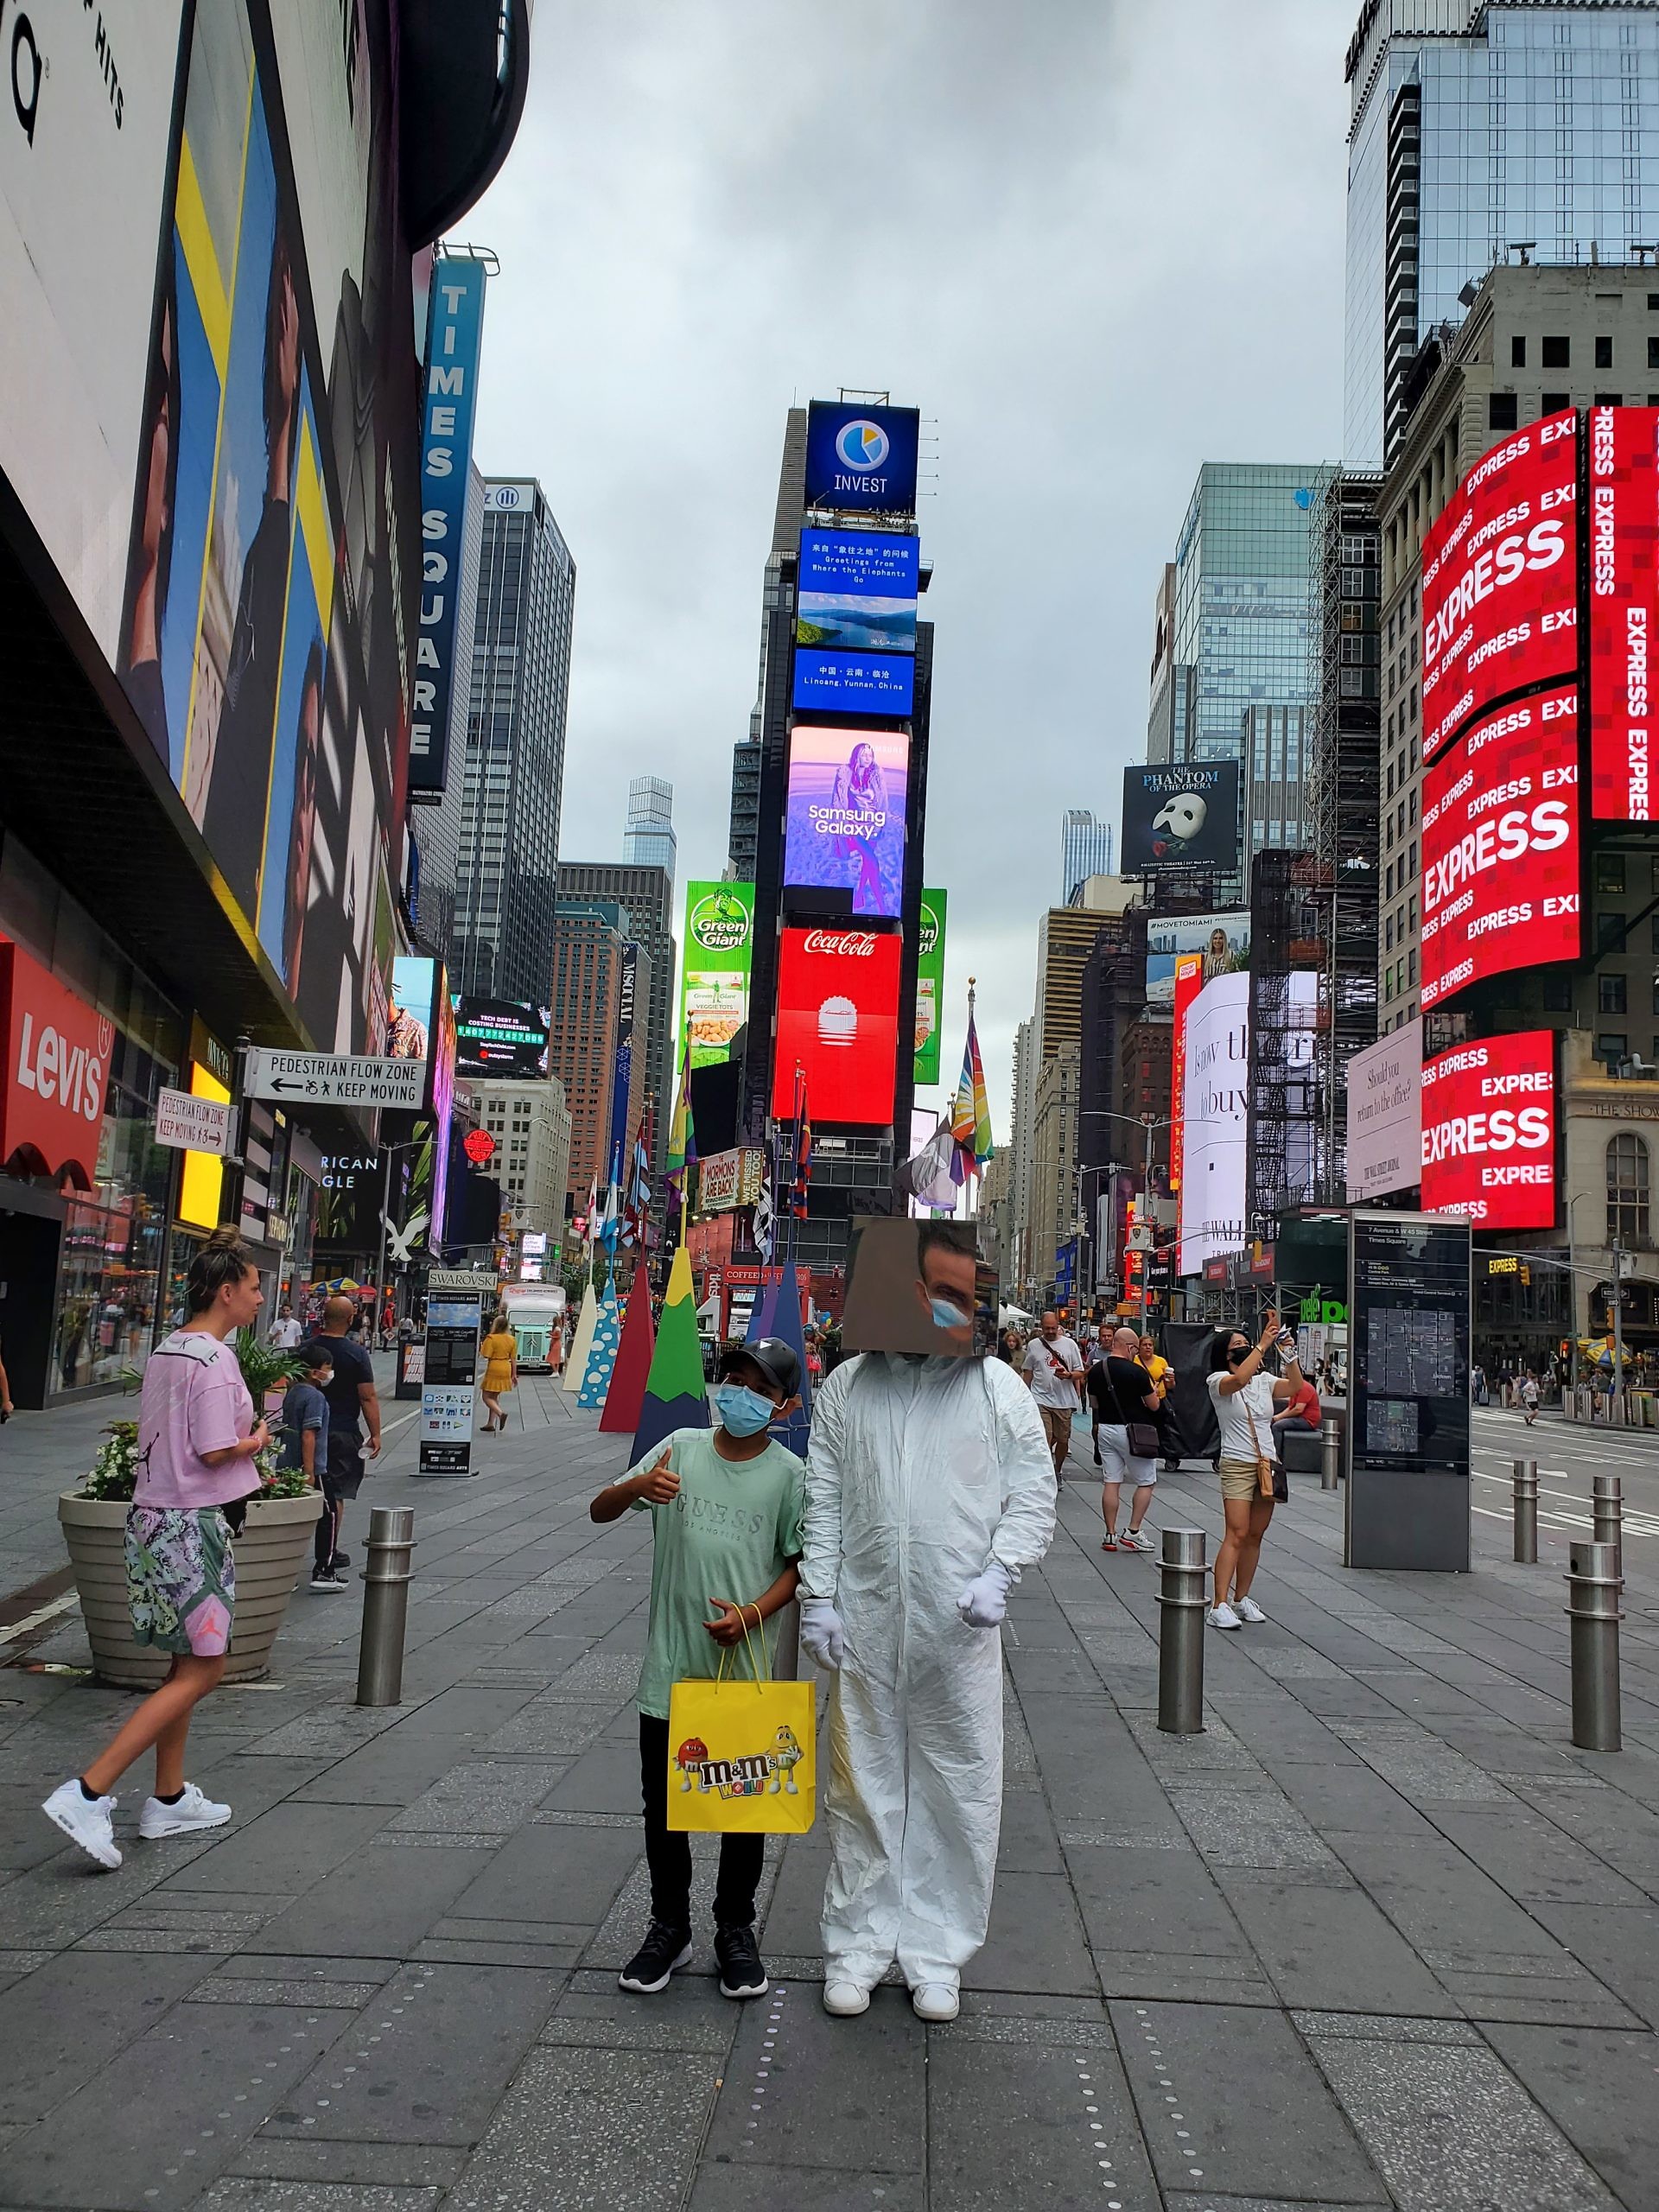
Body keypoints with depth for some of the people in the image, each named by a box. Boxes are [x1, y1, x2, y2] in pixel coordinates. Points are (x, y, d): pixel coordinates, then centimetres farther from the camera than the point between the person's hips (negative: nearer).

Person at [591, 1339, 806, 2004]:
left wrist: (755, 1613, -17)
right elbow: (599, 1511, -1)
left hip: (748, 1671, -1)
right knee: (662, 1803, 12)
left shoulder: (788, 1474, -5)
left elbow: (799, 1566, 0)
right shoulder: (682, 1447, -1)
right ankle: (668, 1927, 31)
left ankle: (736, 1931, 30)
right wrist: (635, 1487, -24)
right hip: (670, 1667, 2)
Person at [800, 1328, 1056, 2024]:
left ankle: (937, 1953, 25)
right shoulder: (847, 1386, 3)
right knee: (861, 1787, 11)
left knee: (958, 1792, 7)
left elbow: (1033, 1497, 2)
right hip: (865, 1622, 1)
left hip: (960, 1628, -1)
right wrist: (819, 1597, 0)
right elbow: (822, 1499, 5)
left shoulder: (999, 1389, 0)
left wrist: (998, 1573, -13)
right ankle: (857, 1946, 27)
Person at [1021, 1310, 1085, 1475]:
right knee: (1045, 1440, -12)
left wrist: (1068, 1375, -16)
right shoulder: (1034, 1345, 5)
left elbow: (1080, 1373, 5)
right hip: (1041, 1399, -2)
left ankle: (1057, 1471, 31)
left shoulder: (1069, 1344, 5)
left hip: (1064, 1401, 2)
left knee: (1063, 1440, 10)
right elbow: (1028, 1373, 12)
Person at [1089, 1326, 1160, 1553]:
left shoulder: (1096, 1371, 3)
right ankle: (1132, 1533, 2)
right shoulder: (1136, 1372, -15)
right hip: (1132, 1431, -6)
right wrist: (1153, 1391, 12)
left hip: (1105, 1429, 6)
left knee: (1111, 1482, 8)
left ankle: (1110, 1535, 8)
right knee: (1146, 1482, 7)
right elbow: (1153, 1406, -7)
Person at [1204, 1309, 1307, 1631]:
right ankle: (1219, 1606, -16)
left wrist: (1289, 1352, -15)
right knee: (1237, 1534, -15)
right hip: (1237, 1465, -6)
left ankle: (1241, 1599, 18)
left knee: (1255, 1536, 8)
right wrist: (1264, 1343, -25)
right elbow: (1239, 1379, -26)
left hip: (1268, 1465, 6)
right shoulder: (1217, 1381, -4)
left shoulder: (1264, 1381, 12)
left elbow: (1295, 1386, -5)